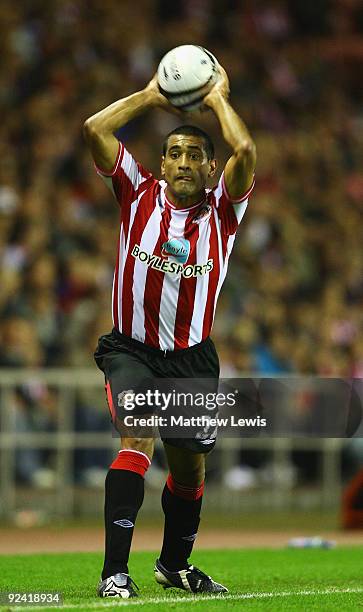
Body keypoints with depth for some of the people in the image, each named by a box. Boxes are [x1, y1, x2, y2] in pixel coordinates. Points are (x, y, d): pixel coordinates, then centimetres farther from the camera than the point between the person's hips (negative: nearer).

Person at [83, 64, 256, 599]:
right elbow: (94, 129, -8)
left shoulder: (222, 210, -1)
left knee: (190, 468, 11)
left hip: (192, 358, 2)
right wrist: (150, 97, 0)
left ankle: (174, 564, 37)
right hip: (131, 349, -2)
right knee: (138, 438, -24)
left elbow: (245, 152, -20)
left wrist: (218, 99, -5)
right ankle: (115, 571, -28)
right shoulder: (139, 195, 0)